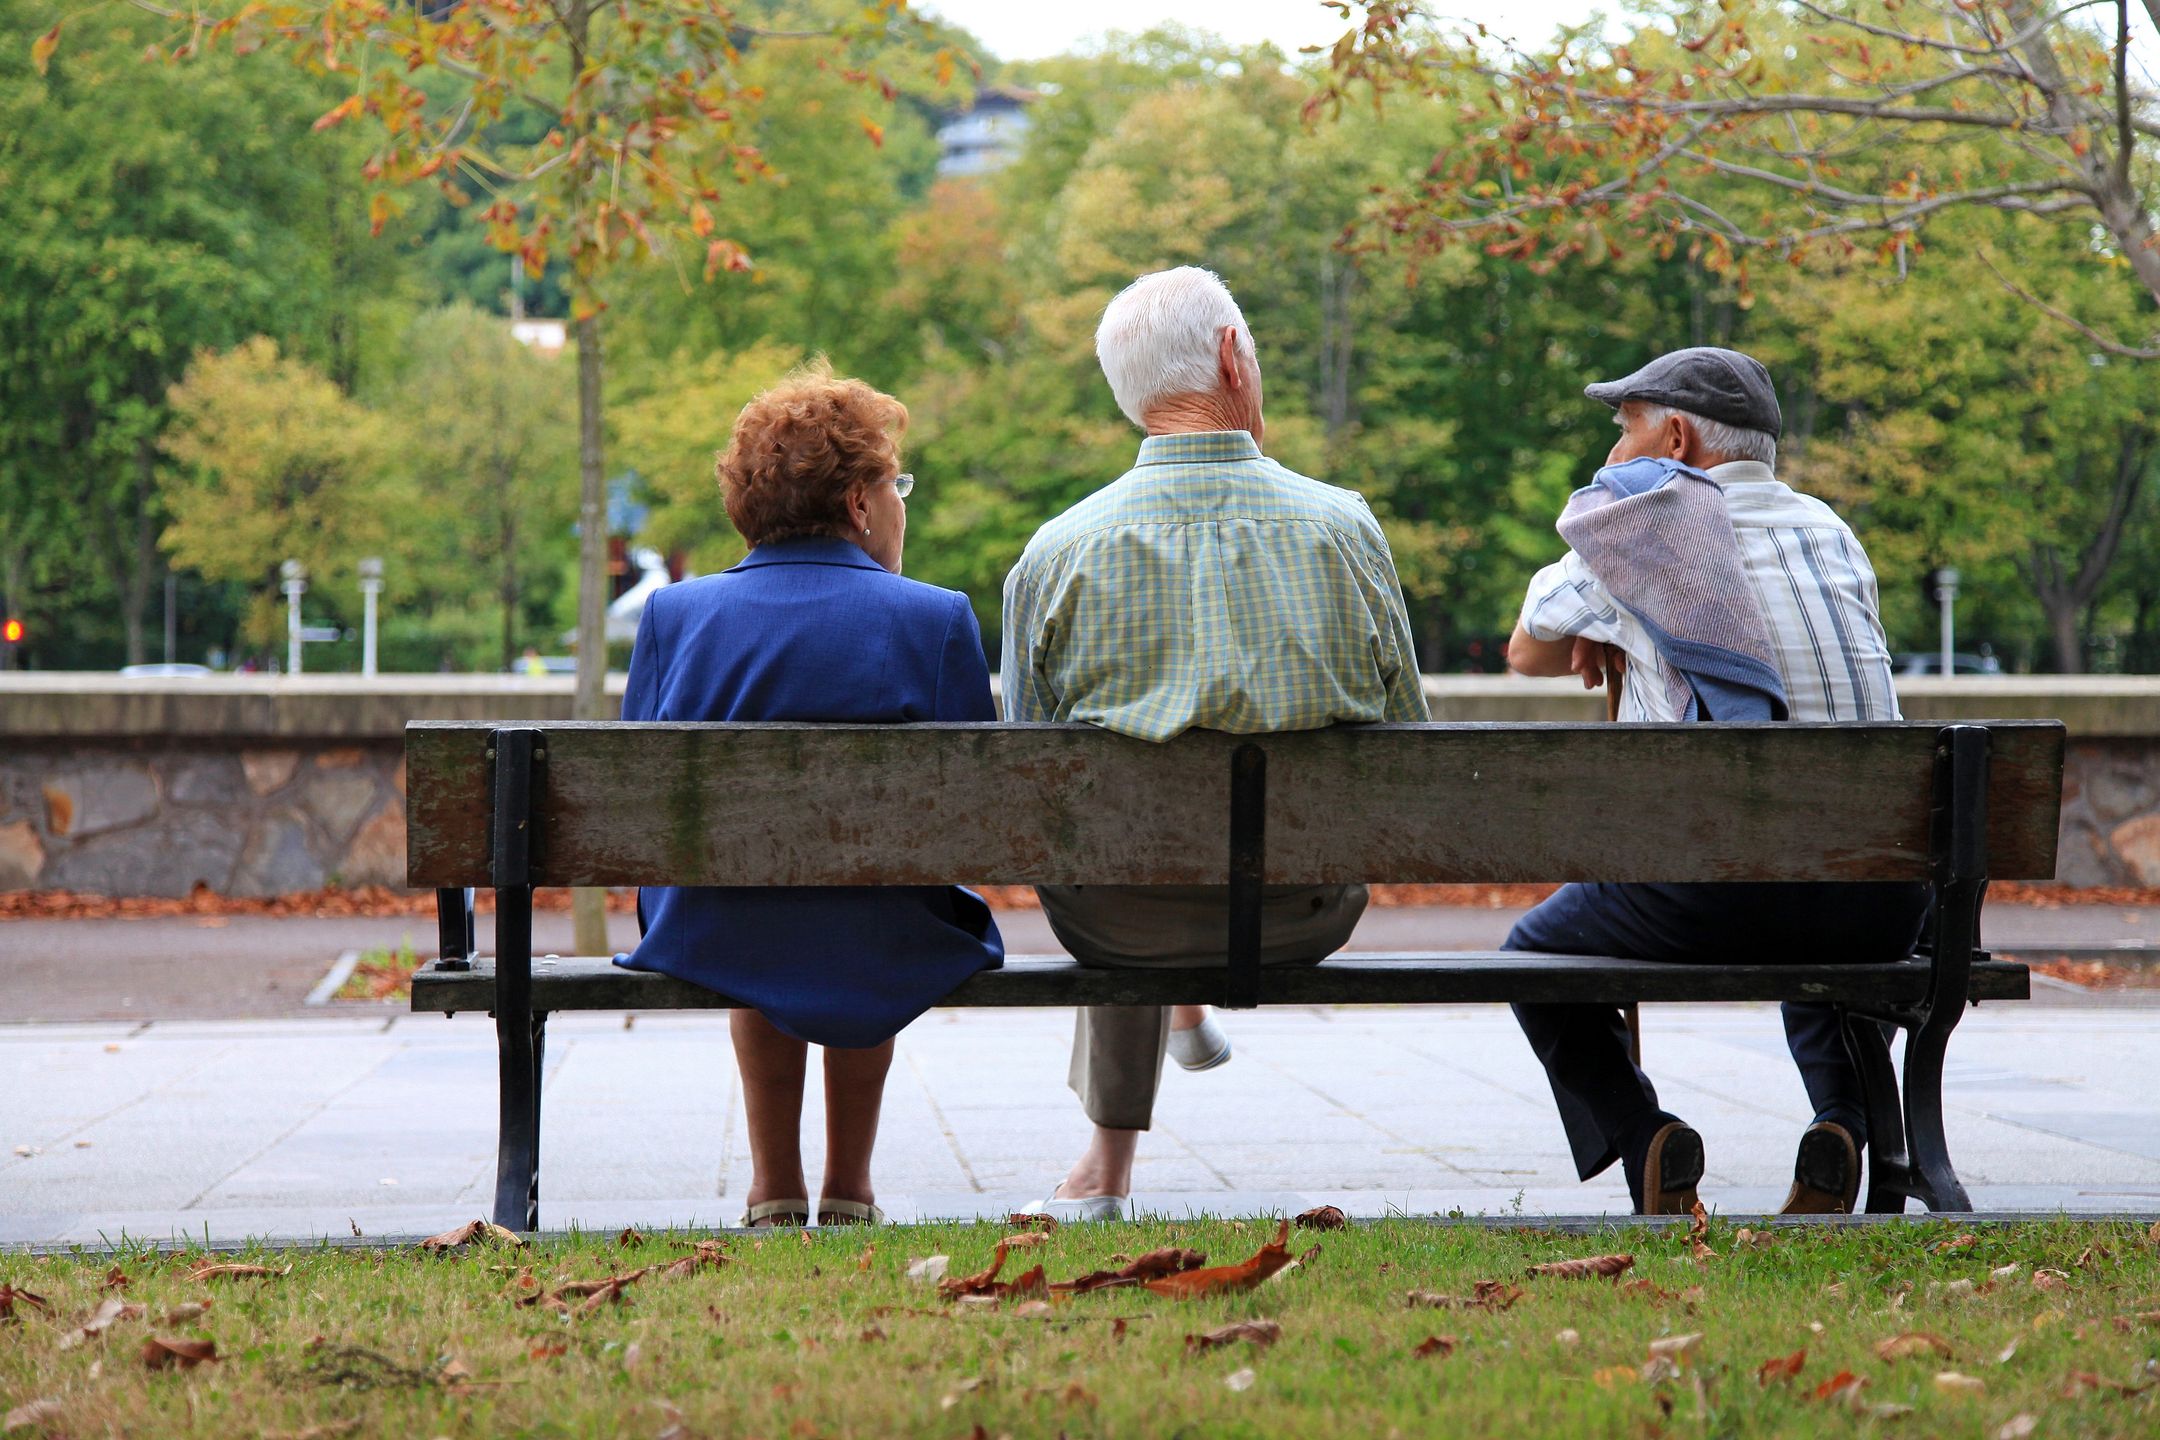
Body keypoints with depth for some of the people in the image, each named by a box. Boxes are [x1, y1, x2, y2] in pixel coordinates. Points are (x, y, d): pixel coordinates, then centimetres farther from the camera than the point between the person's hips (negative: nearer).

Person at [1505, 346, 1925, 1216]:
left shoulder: (1627, 525, 6)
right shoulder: (1832, 531, 18)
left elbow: (1528, 655, 23)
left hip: (1716, 895, -4)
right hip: (1881, 906, 4)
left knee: (1536, 953, 23)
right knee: (1818, 956, 39)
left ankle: (1639, 1138, 1)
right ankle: (1844, 1121, 10)